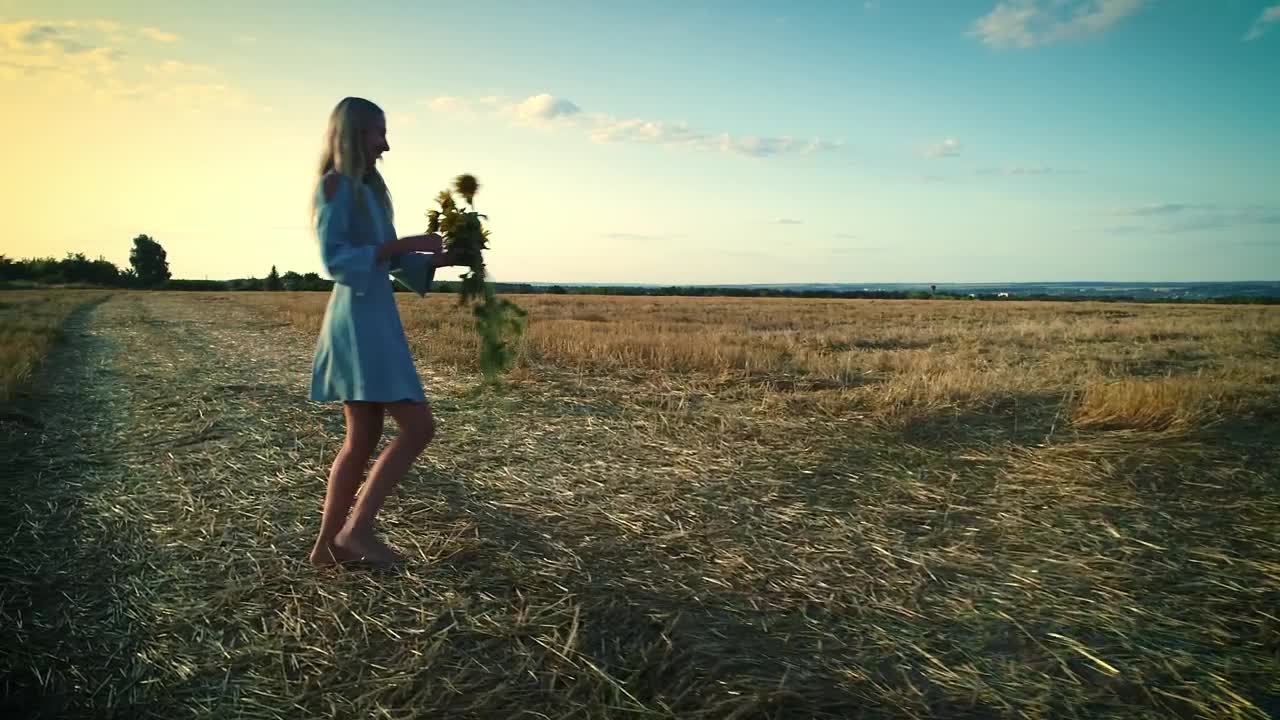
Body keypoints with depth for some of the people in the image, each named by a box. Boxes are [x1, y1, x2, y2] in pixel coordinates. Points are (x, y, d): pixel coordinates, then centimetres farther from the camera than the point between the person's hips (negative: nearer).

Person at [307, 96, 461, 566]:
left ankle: (327, 544, 19)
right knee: (418, 426, -11)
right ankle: (357, 527, -2)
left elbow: (390, 260, 22)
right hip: (358, 321, -9)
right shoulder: (335, 185, -7)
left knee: (363, 440, 11)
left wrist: (445, 259, 10)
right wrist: (406, 243, -18)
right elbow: (335, 260, -17)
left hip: (374, 321, 9)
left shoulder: (367, 189, 19)